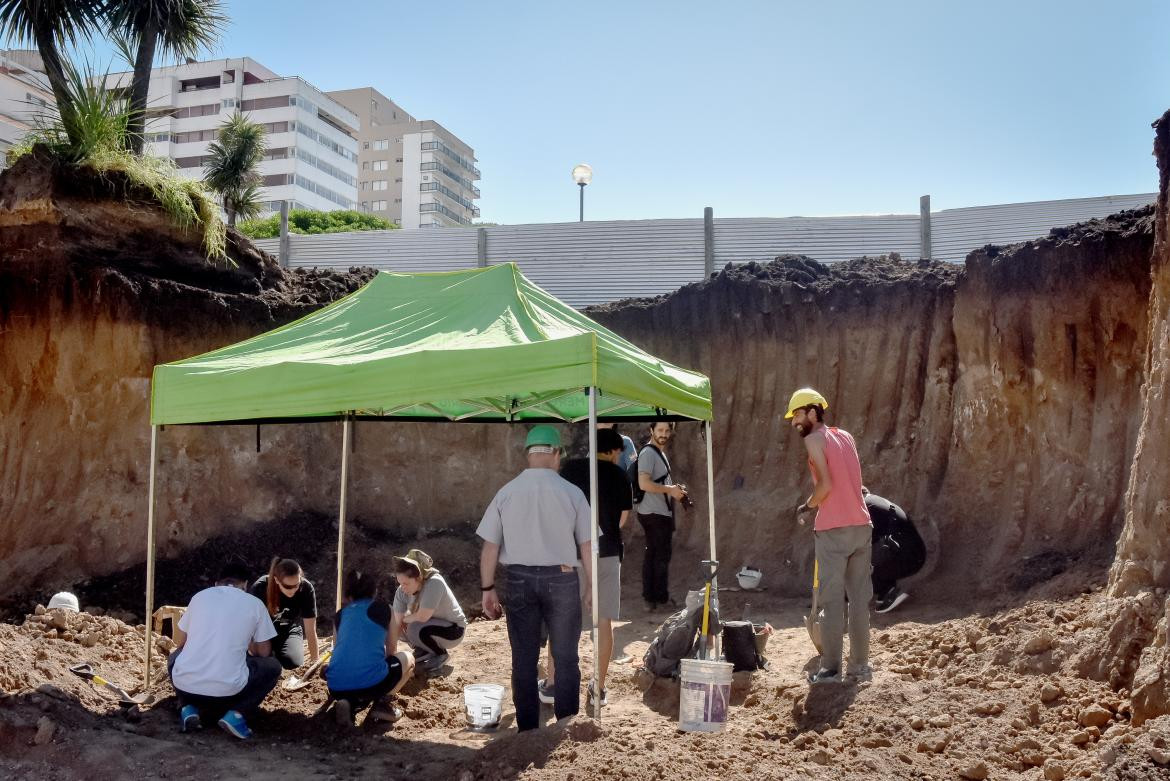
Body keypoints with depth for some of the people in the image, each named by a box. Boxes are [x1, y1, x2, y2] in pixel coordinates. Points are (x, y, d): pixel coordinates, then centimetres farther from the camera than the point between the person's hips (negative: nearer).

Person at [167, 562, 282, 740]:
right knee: (273, 667, 23)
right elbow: (263, 652, 14)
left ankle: (189, 708, 11)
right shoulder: (255, 604, 5)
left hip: (185, 685, 3)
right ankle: (237, 714, 0)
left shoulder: (200, 596, 12)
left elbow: (179, 641, 23)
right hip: (226, 690, -3)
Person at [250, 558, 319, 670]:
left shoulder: (306, 589, -28)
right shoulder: (260, 587, -30)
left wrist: (314, 662, -24)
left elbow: (311, 631, -23)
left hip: (290, 629, 1)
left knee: (293, 663, -21)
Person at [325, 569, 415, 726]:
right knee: (408, 659, 25)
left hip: (336, 687, 4)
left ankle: (347, 702, 7)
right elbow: (391, 650, 23)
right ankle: (382, 703, 6)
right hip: (371, 682, -4)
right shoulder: (382, 607, 13)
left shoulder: (341, 613, 20)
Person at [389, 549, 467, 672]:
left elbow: (422, 617, -36)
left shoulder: (435, 583, -31)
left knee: (416, 629, -31)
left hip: (453, 629, -6)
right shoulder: (402, 591, -14)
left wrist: (405, 619, -16)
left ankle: (440, 654, -3)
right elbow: (396, 623, -16)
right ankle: (423, 652, 11)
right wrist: (392, 655, -20)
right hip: (434, 624, 7)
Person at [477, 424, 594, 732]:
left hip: (519, 579, 2)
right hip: (561, 579, -1)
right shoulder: (571, 493, -6)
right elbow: (587, 547, -3)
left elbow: (490, 546, 1)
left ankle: (527, 729, 18)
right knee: (566, 659, 10)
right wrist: (594, 588, 7)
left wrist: (488, 589, 9)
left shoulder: (506, 492, -1)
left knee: (523, 660, 11)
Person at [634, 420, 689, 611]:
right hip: (655, 514, -10)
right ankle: (661, 597, 8)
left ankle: (650, 598, 18)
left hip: (660, 513, 10)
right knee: (662, 556, -1)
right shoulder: (648, 453, -15)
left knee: (652, 555, 13)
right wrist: (670, 490, -18)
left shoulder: (659, 452, 17)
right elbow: (644, 484, -26)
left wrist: (674, 489, 12)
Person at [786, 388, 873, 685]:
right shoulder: (846, 436, 16)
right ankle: (860, 665, 15)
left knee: (832, 599, -2)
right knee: (860, 597, 10)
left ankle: (831, 668, 0)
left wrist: (807, 506, 0)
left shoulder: (814, 439, -6)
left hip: (833, 528, -7)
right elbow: (853, 480, 13)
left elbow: (826, 484, -15)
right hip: (861, 524, 7)